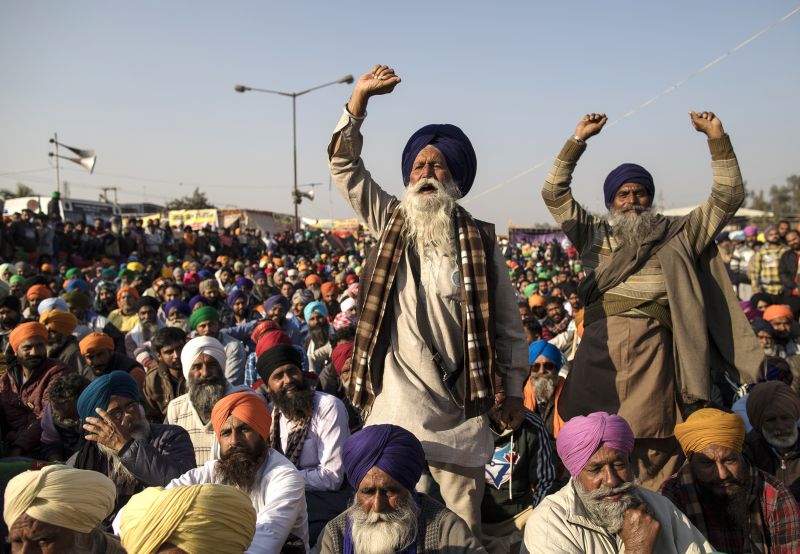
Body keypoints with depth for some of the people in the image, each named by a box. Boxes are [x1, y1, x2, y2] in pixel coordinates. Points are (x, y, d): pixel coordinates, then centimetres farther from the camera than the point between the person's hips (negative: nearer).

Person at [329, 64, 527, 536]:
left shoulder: (480, 241, 3)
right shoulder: (391, 224, 8)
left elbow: (508, 325, 6)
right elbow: (344, 165, 7)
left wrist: (513, 391, 3)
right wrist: (360, 98, -2)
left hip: (457, 410, -1)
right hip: (395, 406, 1)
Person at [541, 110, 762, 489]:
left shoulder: (677, 234, 21)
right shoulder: (595, 234, 22)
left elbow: (727, 198, 18)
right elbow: (554, 194, 18)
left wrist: (717, 139, 10)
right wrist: (578, 140, 12)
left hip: (653, 343, 0)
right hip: (601, 344, 1)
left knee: (654, 449, -3)